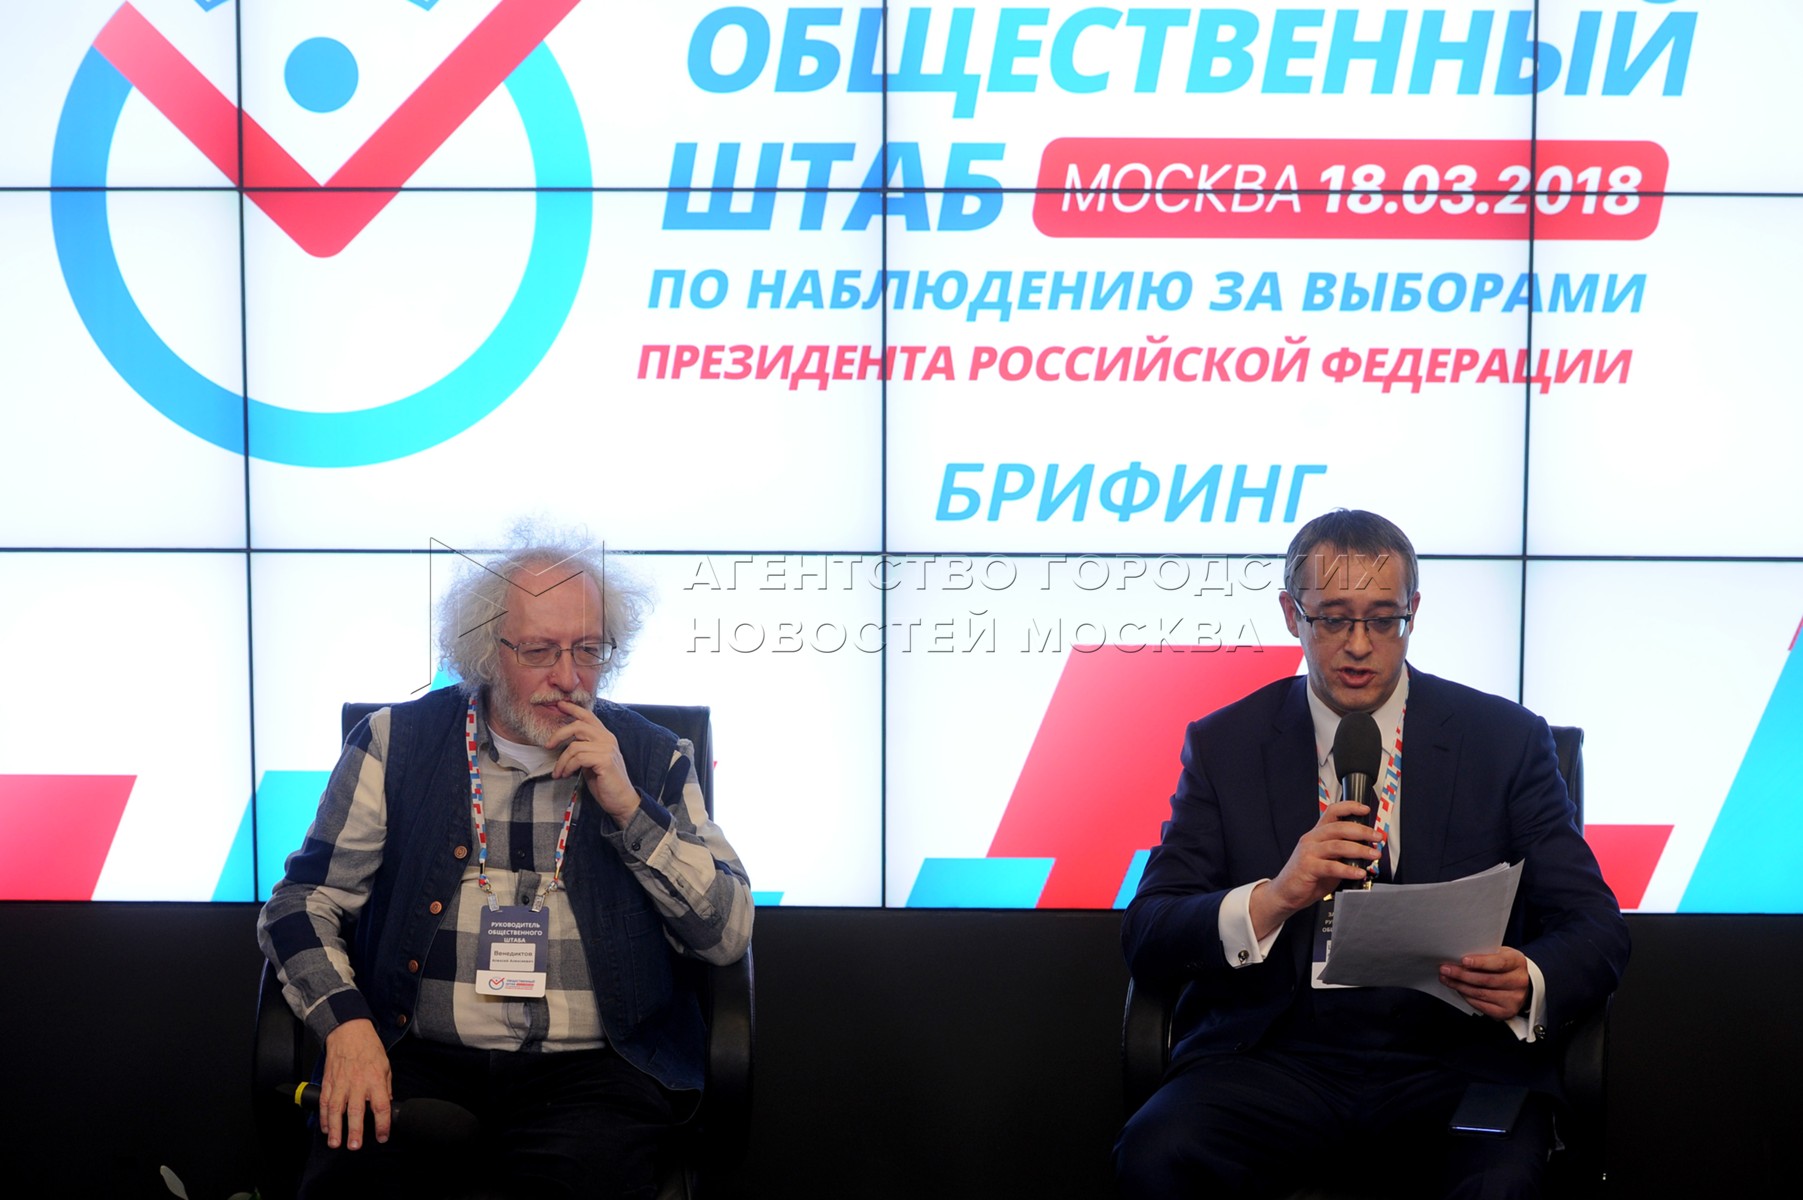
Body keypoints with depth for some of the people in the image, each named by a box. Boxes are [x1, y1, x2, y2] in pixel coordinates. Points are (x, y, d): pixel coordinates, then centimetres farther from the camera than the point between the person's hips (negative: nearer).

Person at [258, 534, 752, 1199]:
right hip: (419, 1060, 0)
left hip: (592, 1069, 0)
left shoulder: (651, 759, 10)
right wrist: (348, 1025, -11)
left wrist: (629, 808, -7)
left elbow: (730, 935, 3)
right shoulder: (398, 741, 9)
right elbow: (302, 903, 7)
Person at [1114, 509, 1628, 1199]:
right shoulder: (1223, 746, 8)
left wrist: (1528, 985, -18)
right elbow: (1144, 938, 1)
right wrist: (1271, 900, -19)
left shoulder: (1506, 741, 8)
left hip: (1452, 1065, -1)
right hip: (1275, 1059, 1)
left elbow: (1596, 929, 5)